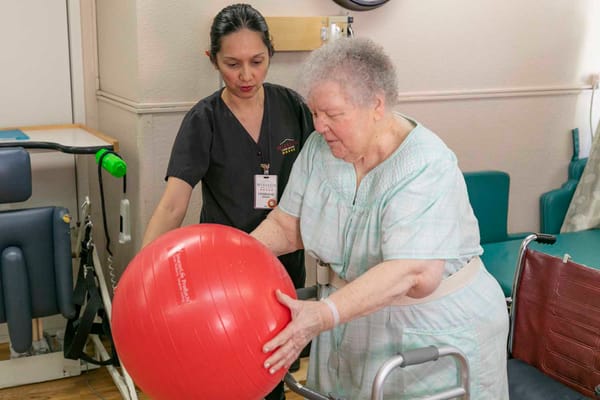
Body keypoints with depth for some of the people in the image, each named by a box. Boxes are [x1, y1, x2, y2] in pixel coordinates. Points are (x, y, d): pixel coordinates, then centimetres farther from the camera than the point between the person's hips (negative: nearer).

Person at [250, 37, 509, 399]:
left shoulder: (426, 168, -26)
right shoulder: (320, 149, -5)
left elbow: (414, 274, -36)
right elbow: (286, 226, 0)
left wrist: (324, 315, -45)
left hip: (437, 332, -5)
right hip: (354, 321, 6)